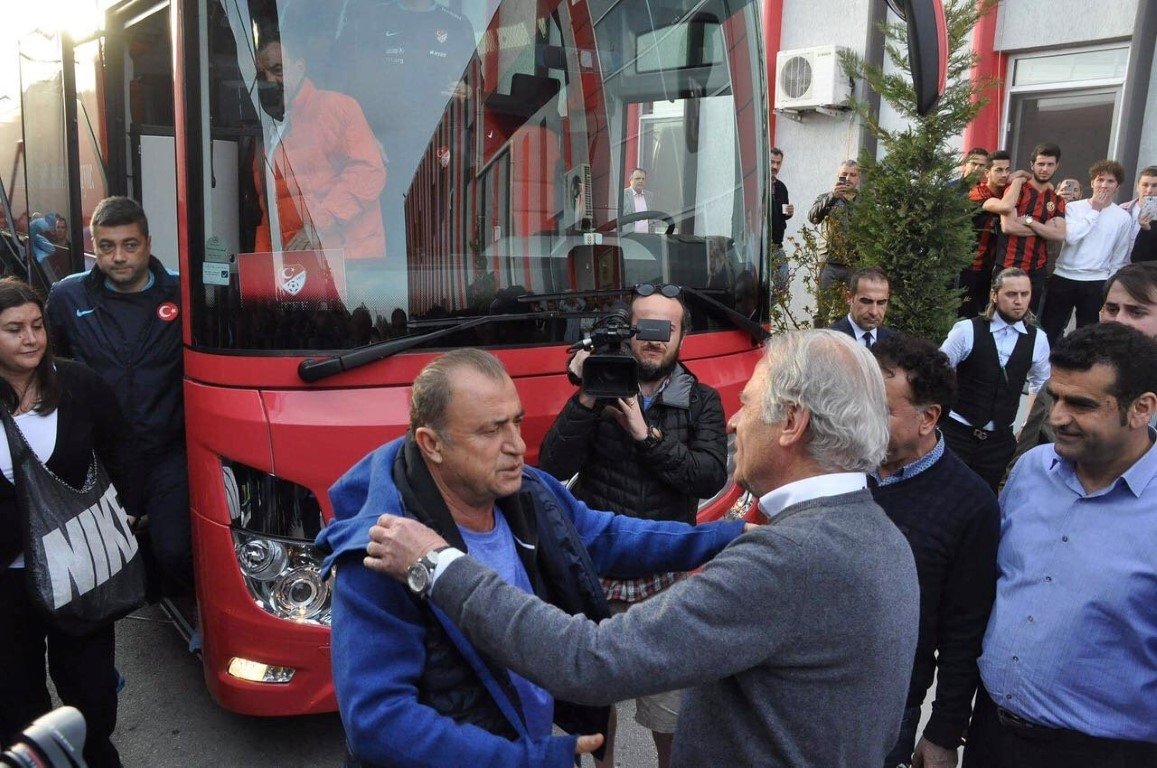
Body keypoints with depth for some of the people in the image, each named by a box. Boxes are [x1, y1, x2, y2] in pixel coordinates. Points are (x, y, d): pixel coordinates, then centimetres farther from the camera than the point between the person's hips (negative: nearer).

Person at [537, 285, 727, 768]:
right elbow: (553, 467, -11)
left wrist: (647, 434, -20)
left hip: (667, 571, 0)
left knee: (669, 701, 5)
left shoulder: (702, 402, 1)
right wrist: (588, 398, -20)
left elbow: (711, 478, -13)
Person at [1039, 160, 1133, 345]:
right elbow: (1071, 237, -17)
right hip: (1063, 277, 0)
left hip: (1096, 283, 1)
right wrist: (1095, 211, -9)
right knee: (1048, 331, 5)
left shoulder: (1123, 218, 2)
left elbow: (1120, 259, 6)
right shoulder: (1073, 208, 1)